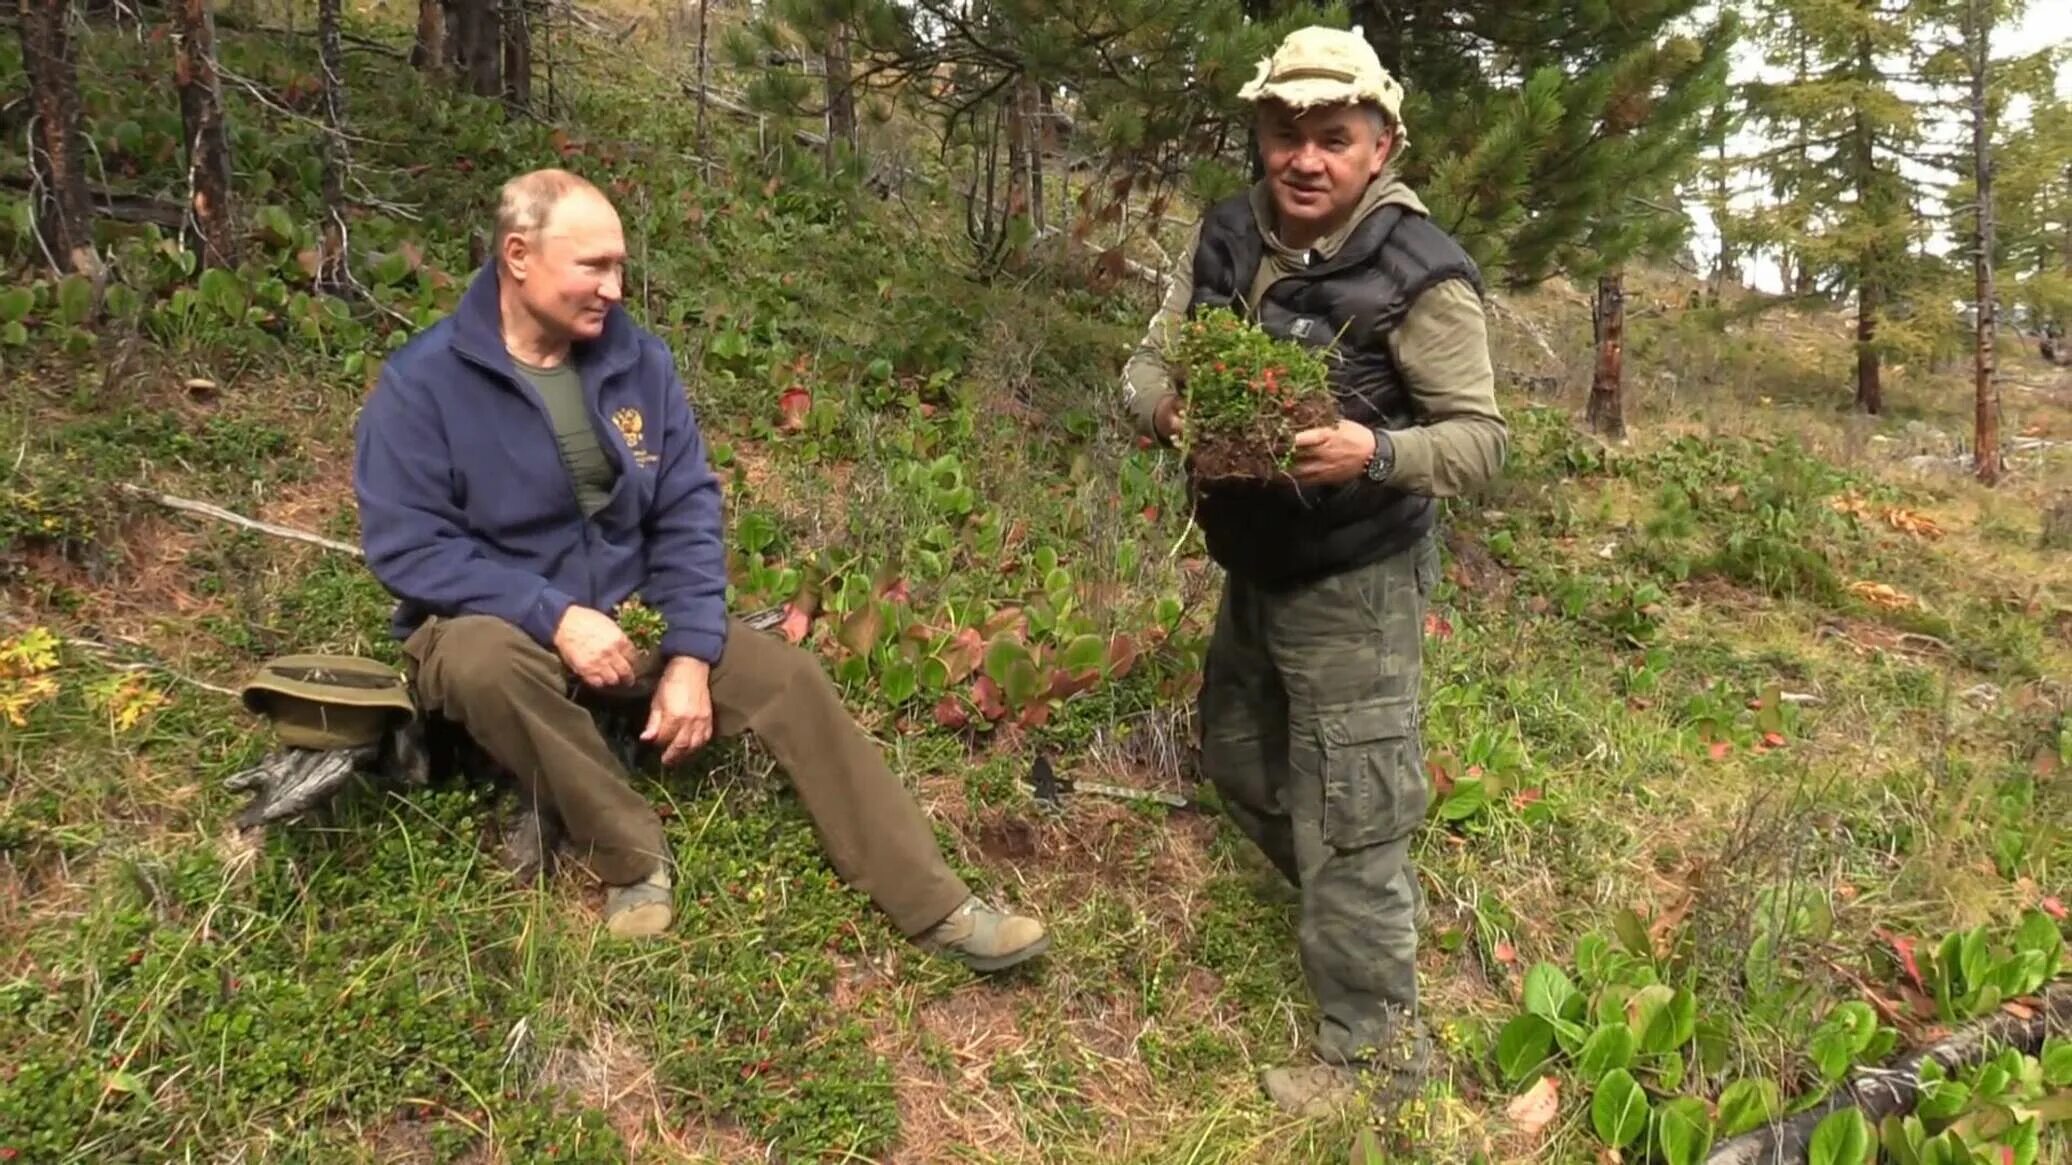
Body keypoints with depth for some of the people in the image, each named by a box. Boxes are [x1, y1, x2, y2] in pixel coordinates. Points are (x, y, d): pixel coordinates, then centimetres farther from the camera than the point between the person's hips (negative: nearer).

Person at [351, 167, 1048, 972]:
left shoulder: (637, 360, -2)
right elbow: (406, 545, -18)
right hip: (495, 624, -3)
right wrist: (556, 616, -28)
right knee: (484, 665, -40)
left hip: (631, 616, 4)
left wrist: (690, 656, -15)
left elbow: (688, 512, -2)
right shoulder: (422, 382, -14)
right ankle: (631, 855, -17)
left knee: (788, 677, -15)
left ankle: (936, 908, -14)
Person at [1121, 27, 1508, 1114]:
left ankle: (1373, 1048, 19)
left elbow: (1481, 437, -16)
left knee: (1346, 814, 1)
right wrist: (1167, 407, -22)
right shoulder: (1224, 237, -2)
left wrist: (1376, 453, -36)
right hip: (1253, 564, 8)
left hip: (1354, 583, -7)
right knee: (1236, 757, 25)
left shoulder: (1419, 273, -19)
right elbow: (1147, 361, 2)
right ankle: (1352, 904, 50)